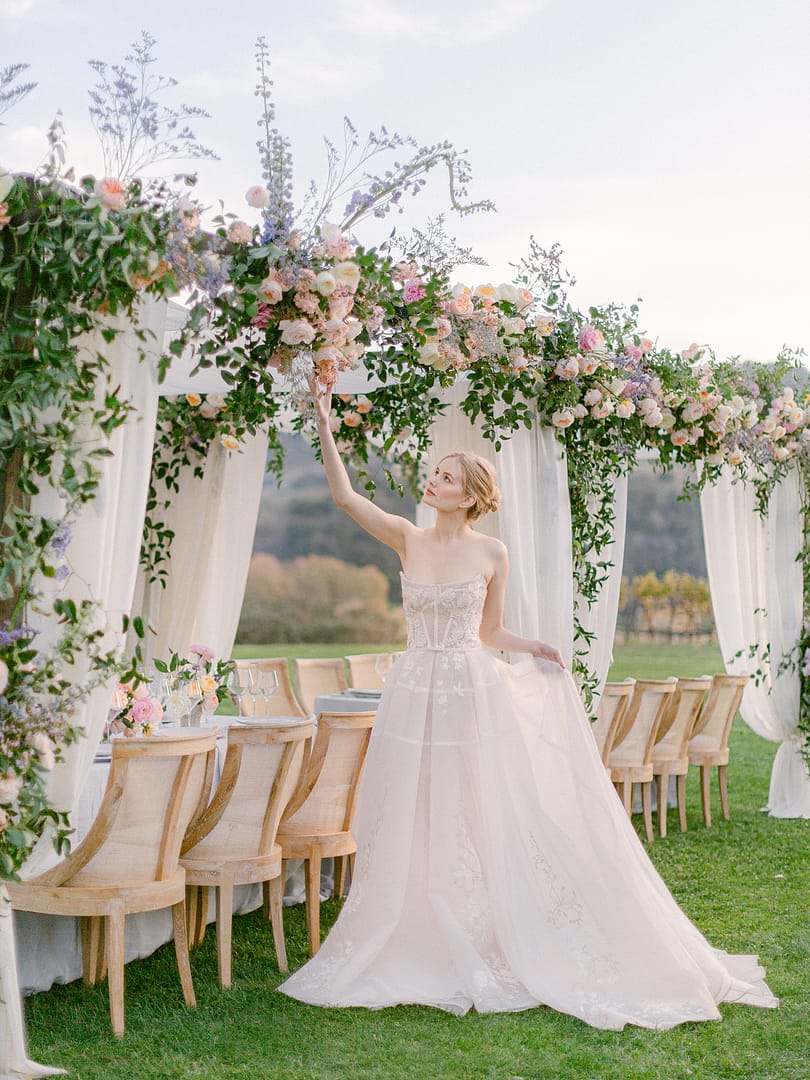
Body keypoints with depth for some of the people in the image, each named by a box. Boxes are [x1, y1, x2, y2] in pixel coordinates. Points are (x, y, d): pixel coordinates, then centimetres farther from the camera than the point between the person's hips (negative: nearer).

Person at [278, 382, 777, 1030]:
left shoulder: (491, 553, 0)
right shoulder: (408, 539, 4)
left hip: (474, 695, -2)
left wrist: (534, 649, -7)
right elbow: (344, 495, -1)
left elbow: (489, 632, 9)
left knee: (487, 822, 1)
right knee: (412, 826, 6)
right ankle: (420, 948, 19)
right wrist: (325, 427, -6)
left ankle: (489, 949, 12)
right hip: (416, 698, 2)